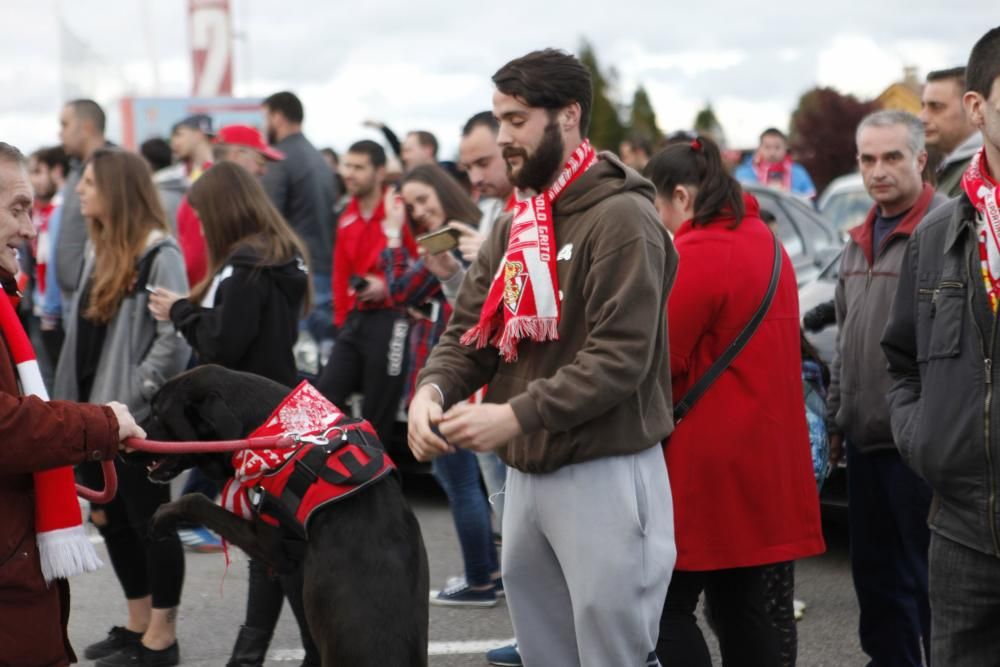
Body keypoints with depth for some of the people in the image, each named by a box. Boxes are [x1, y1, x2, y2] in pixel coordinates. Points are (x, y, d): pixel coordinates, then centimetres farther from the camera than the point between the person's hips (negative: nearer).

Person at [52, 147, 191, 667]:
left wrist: (129, 399, -17)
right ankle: (138, 625, 26)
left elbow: (175, 339, -18)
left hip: (137, 418, -8)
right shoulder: (99, 249, 13)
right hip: (95, 414, 8)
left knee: (149, 522, 0)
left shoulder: (159, 253, -13)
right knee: (110, 519, 14)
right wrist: (76, 401, 10)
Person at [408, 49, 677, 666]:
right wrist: (434, 390, -12)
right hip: (525, 475, 8)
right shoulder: (514, 228, 13)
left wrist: (514, 416, -26)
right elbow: (471, 332, 10)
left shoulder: (621, 218, -13)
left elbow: (620, 357, -21)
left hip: (604, 475, -8)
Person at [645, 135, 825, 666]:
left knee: (669, 608, -3)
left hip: (708, 459, -9)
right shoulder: (764, 243, 13)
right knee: (741, 604, 13)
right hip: (761, 454, 9)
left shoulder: (697, 255, -16)